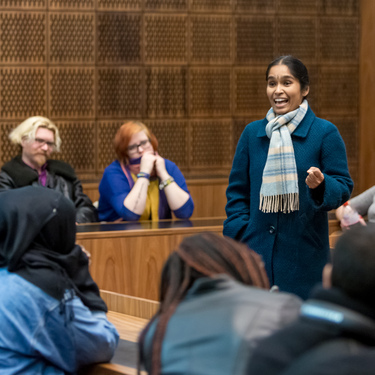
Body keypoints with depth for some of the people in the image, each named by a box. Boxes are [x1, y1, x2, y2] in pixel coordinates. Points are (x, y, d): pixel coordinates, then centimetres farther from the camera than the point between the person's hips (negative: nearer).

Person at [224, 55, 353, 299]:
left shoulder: (325, 133, 0)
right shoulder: (252, 133, 11)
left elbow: (343, 187, -2)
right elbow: (237, 191, 15)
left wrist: (321, 185, -24)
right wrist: (239, 235, 3)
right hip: (258, 251, 3)